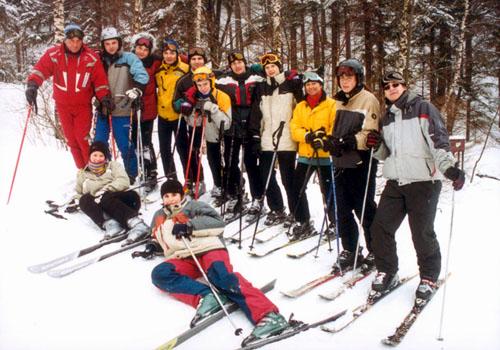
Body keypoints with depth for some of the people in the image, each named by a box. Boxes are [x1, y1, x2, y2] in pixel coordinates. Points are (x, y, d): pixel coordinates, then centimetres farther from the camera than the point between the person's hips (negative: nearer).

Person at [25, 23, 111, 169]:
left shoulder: (91, 58, -9)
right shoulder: (53, 54, -8)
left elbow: (100, 80, -4)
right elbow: (40, 69, -14)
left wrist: (104, 97, -17)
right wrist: (33, 84, -32)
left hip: (83, 105, -2)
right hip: (63, 105, 2)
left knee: (82, 138, -11)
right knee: (71, 140, 8)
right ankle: (83, 170, 21)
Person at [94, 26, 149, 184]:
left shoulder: (128, 58, -4)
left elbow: (142, 76, -16)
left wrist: (135, 91, -30)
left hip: (121, 110, -5)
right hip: (103, 109, 5)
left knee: (125, 145, -3)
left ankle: (131, 175, 13)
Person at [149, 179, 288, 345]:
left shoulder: (193, 206, 12)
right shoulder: (159, 217, 28)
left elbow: (218, 223, -2)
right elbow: (160, 238, 47)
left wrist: (189, 226, -10)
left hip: (209, 249, -4)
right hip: (184, 260, 5)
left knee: (221, 276, -35)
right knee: (159, 274, -25)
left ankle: (268, 316, -50)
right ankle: (206, 296, -39)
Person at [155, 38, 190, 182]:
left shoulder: (185, 69, -7)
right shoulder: (159, 70, 5)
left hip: (178, 115, -5)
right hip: (163, 115, 5)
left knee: (182, 148, 1)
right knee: (165, 149, 11)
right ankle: (171, 179, 23)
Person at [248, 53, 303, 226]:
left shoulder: (292, 84, 0)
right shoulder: (262, 88, 13)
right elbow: (256, 114, 11)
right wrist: (255, 136, 5)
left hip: (287, 141, -4)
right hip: (266, 141, 5)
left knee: (288, 179, 0)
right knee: (267, 177, 8)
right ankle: (276, 210, 23)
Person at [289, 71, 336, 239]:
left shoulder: (331, 104, -2)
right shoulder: (300, 107, 13)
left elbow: (336, 127, -10)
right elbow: (294, 128, 2)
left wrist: (324, 140, -27)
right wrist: (307, 136, -18)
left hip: (325, 155, -5)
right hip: (305, 154, 5)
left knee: (328, 191, 2)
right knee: (297, 188, 5)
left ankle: (335, 223, 18)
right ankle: (303, 223, 19)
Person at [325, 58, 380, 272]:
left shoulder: (368, 99, -5)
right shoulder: (340, 101, 17)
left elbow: (371, 133, -13)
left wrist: (352, 141, -26)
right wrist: (331, 141, 6)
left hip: (361, 163, -7)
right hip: (341, 162, 7)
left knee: (364, 210, 1)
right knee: (343, 209, 9)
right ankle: (349, 251, 21)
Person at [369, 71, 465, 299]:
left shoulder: (423, 108, -3)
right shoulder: (387, 117, 15)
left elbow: (438, 140, -16)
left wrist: (449, 168, -30)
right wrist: (376, 145, 0)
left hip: (423, 182, -5)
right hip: (395, 183, 6)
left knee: (422, 233, 1)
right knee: (381, 227, 1)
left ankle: (429, 276, 22)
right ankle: (386, 271, 20)